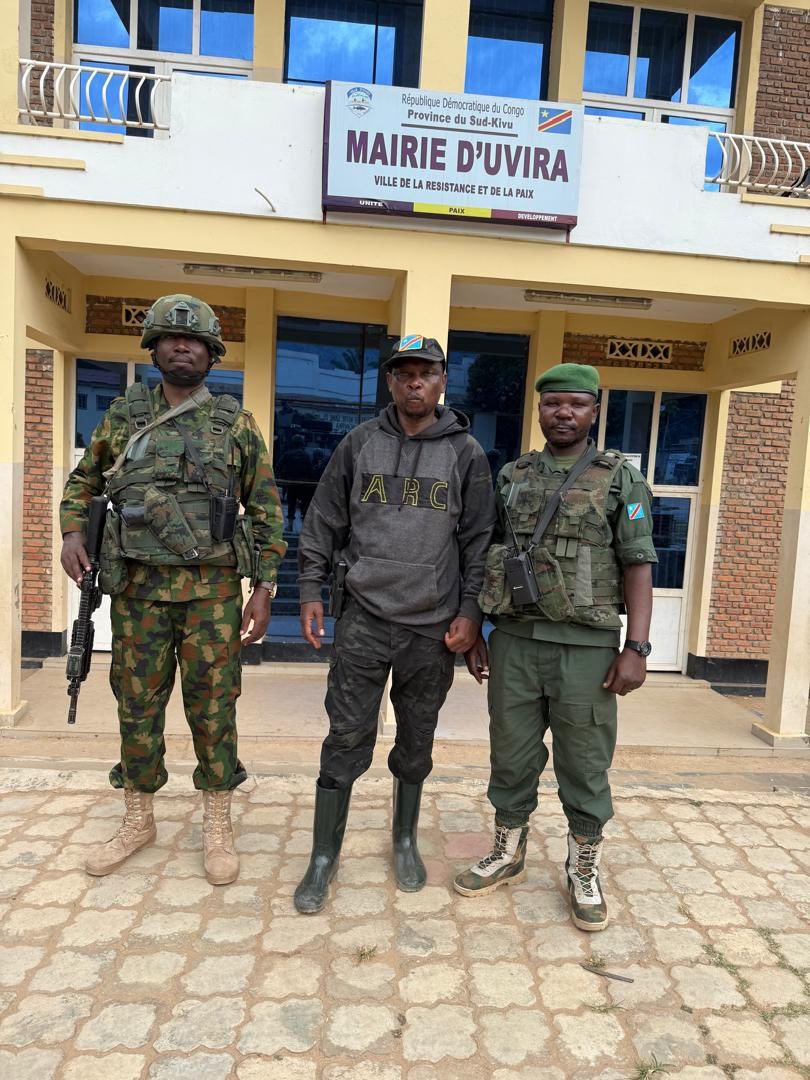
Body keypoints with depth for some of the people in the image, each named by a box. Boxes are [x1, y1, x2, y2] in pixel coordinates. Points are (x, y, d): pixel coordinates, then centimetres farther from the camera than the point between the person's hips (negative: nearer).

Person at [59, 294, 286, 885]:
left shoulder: (237, 424, 2)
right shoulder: (124, 415, 8)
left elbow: (266, 509, 2)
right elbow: (83, 480, 21)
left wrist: (264, 588, -4)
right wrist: (73, 532, 2)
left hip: (212, 589, -2)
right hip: (137, 587, 3)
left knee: (212, 707, 4)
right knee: (137, 705, 11)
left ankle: (218, 826, 21)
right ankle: (138, 821, 30)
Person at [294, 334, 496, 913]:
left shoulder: (466, 452, 1)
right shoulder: (360, 443, 4)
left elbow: (479, 539, 2)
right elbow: (324, 522, 7)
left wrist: (470, 611, -3)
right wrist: (311, 590, 2)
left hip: (434, 627, 0)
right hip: (364, 619, 0)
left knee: (417, 742, 14)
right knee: (347, 739, 3)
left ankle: (405, 840, 34)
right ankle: (324, 856, 18)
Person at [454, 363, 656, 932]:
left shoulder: (621, 479, 1)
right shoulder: (511, 476, 9)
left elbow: (638, 566, -3)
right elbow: (486, 560, 11)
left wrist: (637, 648, -11)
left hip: (586, 646, -2)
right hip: (515, 641, 3)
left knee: (585, 765, 8)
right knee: (512, 756, 13)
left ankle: (584, 872, 29)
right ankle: (508, 855, 33)